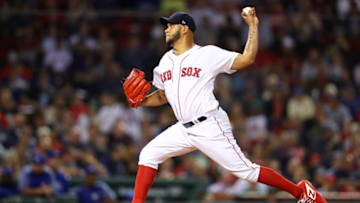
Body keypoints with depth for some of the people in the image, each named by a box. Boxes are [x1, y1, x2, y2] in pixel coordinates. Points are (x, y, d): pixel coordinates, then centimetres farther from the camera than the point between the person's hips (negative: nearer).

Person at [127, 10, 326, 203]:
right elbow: (162, 96, 25)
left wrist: (253, 26, -8)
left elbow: (247, 59, -6)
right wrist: (140, 101, 7)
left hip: (210, 127, -7)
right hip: (184, 129, 7)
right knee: (148, 154, -4)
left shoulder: (208, 54, -3)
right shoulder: (166, 61, 16)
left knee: (245, 170, -10)